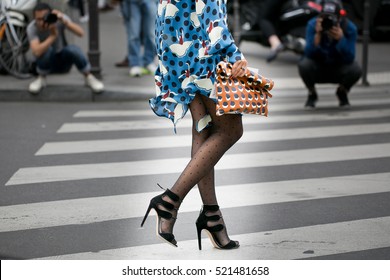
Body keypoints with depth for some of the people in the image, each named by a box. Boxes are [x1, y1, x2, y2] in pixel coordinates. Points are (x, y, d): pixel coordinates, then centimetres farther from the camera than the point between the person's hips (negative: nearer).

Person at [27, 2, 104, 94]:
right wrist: (53, 36, -44)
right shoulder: (32, 28, -22)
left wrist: (64, 21, -45)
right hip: (46, 64, -1)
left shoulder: (60, 19, -18)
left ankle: (89, 77, -9)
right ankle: (41, 79, -7)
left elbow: (80, 33, -32)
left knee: (72, 49, -32)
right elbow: (36, 52, -37)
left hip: (64, 60, 1)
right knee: (46, 50, -35)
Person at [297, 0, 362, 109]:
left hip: (339, 70, 0)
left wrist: (340, 38, -41)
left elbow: (349, 59, -26)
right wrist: (318, 34, -43)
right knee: (304, 64, -33)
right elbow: (309, 54, -29)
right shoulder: (313, 24, -23)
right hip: (318, 69, 0)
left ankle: (342, 92, 6)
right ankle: (312, 94, 1)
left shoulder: (350, 28, -22)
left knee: (355, 69, -31)